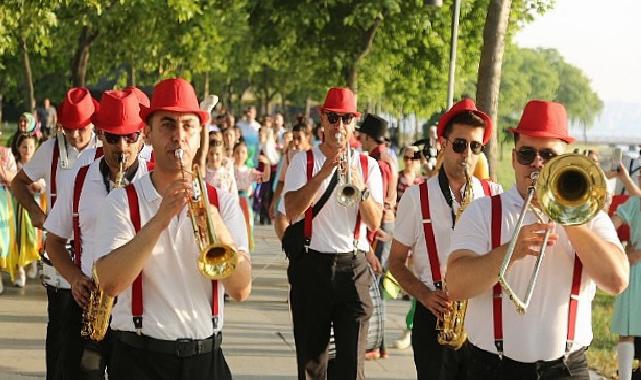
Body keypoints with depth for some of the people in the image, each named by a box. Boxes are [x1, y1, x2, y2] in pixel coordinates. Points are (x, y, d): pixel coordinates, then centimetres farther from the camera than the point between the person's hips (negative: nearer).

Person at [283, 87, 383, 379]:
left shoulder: (367, 165, 7)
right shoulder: (303, 161, 3)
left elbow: (374, 222, -4)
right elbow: (292, 212, -13)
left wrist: (360, 188, -21)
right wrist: (324, 172, -21)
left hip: (353, 267, 0)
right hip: (311, 265, 0)